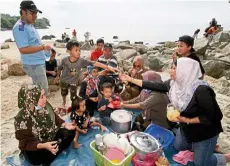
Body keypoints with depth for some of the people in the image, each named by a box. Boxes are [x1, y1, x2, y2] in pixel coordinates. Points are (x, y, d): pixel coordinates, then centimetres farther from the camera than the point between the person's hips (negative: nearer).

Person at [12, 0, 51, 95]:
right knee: (43, 91, -4)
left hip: (38, 63, 10)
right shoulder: (20, 27, -18)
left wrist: (43, 47, 7)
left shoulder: (29, 25, 13)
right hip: (33, 65, -10)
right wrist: (43, 47, -20)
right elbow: (23, 49, -25)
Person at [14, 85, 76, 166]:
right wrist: (44, 145, -41)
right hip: (34, 148, -5)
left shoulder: (46, 106, -13)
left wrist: (65, 125, -12)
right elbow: (27, 143, -24)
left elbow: (55, 118, 5)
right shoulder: (21, 119, -29)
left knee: (70, 132, -7)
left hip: (51, 136, 5)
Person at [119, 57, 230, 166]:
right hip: (185, 128, 7)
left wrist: (188, 120, -27)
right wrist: (130, 79, -9)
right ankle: (209, 146, 40)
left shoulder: (201, 91, -34)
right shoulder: (173, 83, -15)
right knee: (178, 147, 24)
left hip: (205, 132, -6)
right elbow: (153, 86, -10)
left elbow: (213, 117, -28)